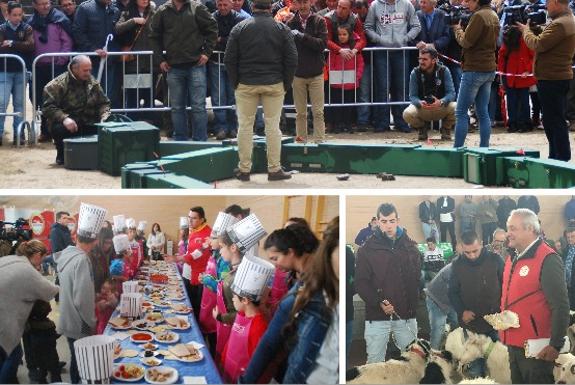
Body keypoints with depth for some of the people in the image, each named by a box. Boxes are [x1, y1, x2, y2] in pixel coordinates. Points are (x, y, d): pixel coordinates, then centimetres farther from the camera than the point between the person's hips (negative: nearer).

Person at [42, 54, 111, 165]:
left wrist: (104, 116, -7)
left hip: (89, 123, 4)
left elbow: (104, 103, 16)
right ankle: (62, 155, -2)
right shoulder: (58, 84, -8)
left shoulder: (93, 83, 11)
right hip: (69, 123, -4)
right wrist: (64, 118, -31)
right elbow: (48, 107, -15)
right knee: (59, 129, -38)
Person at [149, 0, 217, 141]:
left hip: (196, 65, -2)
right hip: (173, 67, 2)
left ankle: (200, 141, 4)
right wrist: (161, 59, 7)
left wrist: (207, 52, -3)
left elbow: (212, 29, 4)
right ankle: (180, 140, 16)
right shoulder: (163, 12, 5)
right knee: (177, 107, 8)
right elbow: (154, 37, 14)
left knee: (198, 106, -2)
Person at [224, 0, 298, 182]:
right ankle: (274, 170, 6)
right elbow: (292, 59, -2)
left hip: (246, 85, 0)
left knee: (245, 126, 6)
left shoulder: (240, 28, 0)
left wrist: (235, 83, 7)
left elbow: (229, 59, -1)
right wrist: (286, 84, 6)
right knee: (272, 126, 4)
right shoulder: (282, 28, 0)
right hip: (274, 85, 0)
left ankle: (244, 170, 9)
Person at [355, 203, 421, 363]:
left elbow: (419, 279, 7)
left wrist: (414, 305, -5)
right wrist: (378, 303, -17)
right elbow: (361, 283, -3)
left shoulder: (410, 247, 6)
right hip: (377, 317, -2)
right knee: (375, 362, 1)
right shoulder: (367, 249, 0)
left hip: (406, 315, 2)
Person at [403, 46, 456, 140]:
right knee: (407, 114, -32)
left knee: (456, 108, -32)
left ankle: (446, 128, 3)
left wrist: (441, 102, -38)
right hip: (422, 107, 0)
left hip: (442, 107, 0)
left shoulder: (444, 71, -10)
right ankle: (422, 127, 6)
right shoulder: (415, 73, -8)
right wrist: (420, 103, -35)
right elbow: (413, 96, -11)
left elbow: (451, 93, -16)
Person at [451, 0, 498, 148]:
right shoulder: (494, 16, 14)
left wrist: (458, 29, 4)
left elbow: (466, 41, -16)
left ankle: (457, 149, -5)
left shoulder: (478, 16, -15)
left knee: (461, 112, -4)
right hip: (489, 69, 9)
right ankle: (484, 148, 10)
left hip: (474, 69, -9)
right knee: (483, 112, 10)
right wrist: (463, 30, 8)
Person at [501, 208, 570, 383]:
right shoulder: (512, 259, 11)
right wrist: (502, 324, 15)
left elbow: (561, 306, -19)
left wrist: (556, 344, -20)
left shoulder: (548, 260, -16)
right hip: (513, 343, 8)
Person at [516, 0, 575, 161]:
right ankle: (555, 158, 24)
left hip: (552, 79, -11)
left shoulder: (560, 24, -20)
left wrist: (526, 30, -4)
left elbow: (538, 44, -21)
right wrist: (531, 31, 3)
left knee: (554, 120, -6)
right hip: (556, 77, 11)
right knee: (552, 120, 17)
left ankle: (562, 158, -3)